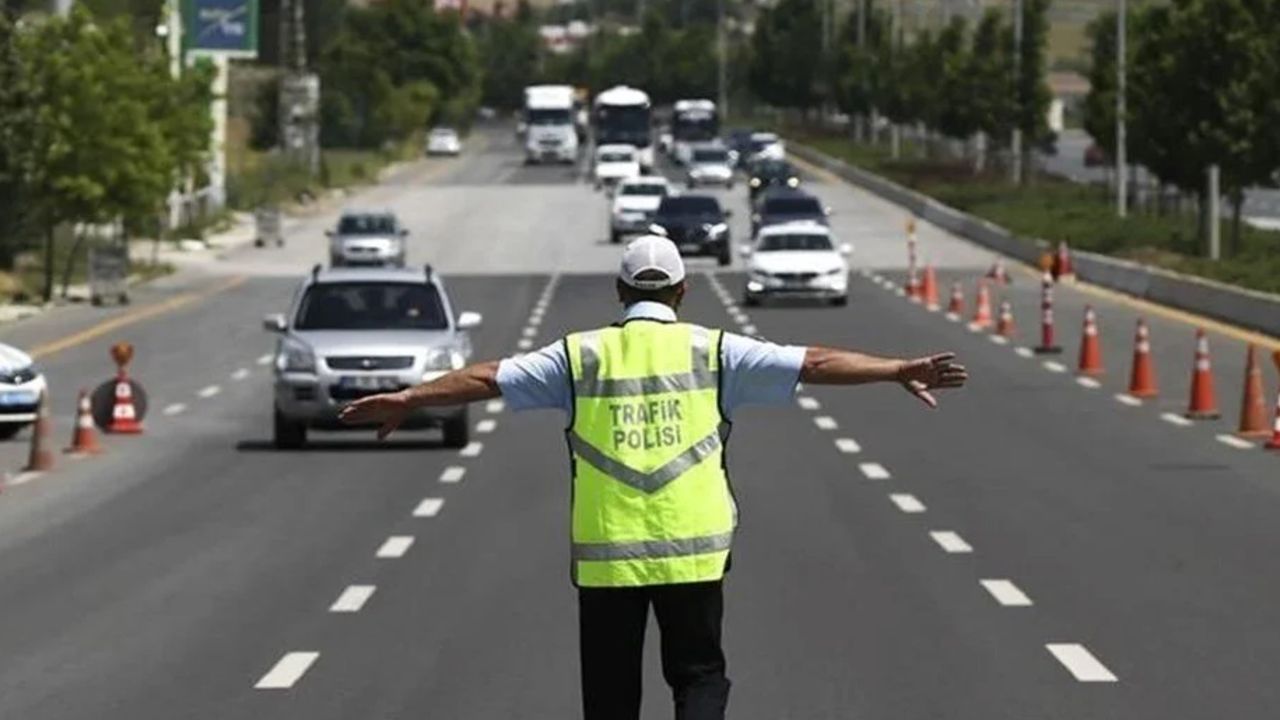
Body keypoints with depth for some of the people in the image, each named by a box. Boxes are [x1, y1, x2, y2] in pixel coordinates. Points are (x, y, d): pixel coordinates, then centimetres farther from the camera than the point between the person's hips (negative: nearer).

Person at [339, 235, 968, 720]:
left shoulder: (581, 356, 3)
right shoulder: (712, 351, 1)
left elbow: (489, 378, 4)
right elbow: (813, 364, -1)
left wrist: (405, 399, 13)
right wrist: (899, 371, 1)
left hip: (604, 556, 1)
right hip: (693, 550, -1)